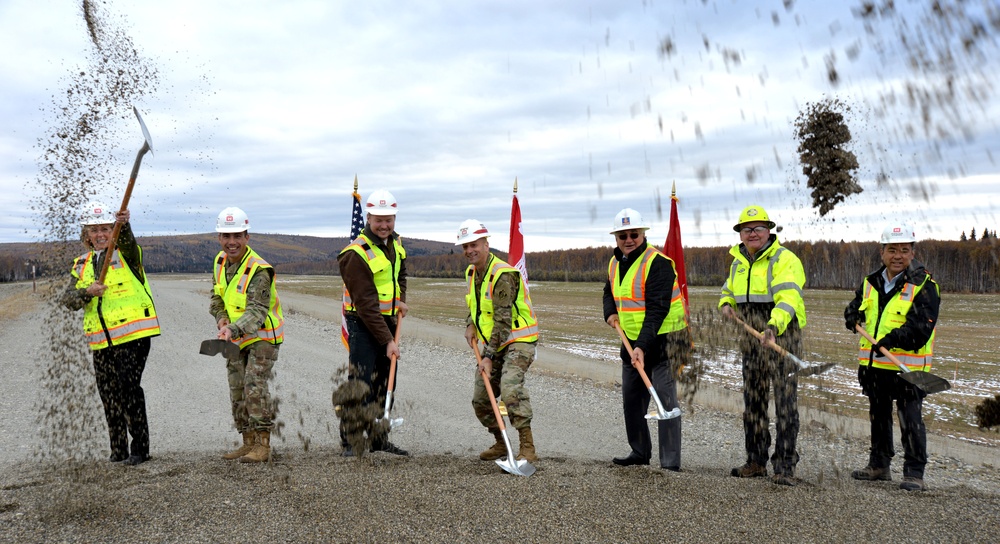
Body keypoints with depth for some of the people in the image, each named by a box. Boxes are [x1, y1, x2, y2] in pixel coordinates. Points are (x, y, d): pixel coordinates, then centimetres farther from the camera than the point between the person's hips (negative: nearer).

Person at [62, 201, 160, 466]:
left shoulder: (126, 253, 1)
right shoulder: (82, 264, 15)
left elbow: (127, 241, -24)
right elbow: (68, 299, 5)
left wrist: (123, 224, -45)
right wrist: (87, 292, -15)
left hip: (133, 334, -5)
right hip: (101, 341, 6)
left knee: (129, 387, -12)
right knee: (109, 395, 10)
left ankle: (140, 447, -1)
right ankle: (118, 451, 21)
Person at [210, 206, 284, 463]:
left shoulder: (259, 270, -24)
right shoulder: (220, 261, 1)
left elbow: (257, 311, -31)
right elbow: (216, 297, 15)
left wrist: (233, 329, -46)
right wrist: (221, 319, -5)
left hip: (262, 336, -8)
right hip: (235, 339, 8)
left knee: (255, 387, -17)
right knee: (237, 391, 10)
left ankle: (263, 445, -12)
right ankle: (248, 442, 21)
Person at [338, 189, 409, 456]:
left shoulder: (395, 242, 6)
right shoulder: (356, 254, -20)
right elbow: (366, 304, -23)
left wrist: (401, 300, 9)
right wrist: (387, 341, -24)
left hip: (388, 321, 8)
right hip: (363, 324, -8)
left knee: (385, 383, 11)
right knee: (361, 382, -10)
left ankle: (379, 439, 21)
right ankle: (350, 441, 0)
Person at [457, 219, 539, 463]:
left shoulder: (502, 275, -21)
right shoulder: (472, 272, 7)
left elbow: (503, 321, -25)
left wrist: (489, 356, -27)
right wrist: (471, 325, 6)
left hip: (519, 340, -9)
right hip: (494, 343, 9)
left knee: (510, 386, -31)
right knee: (480, 399, 8)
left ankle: (527, 447, -27)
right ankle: (500, 443, 28)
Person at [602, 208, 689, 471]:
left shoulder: (657, 262, -18)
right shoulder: (615, 264, 8)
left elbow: (657, 310, -25)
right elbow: (609, 292, 27)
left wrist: (643, 346, -31)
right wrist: (610, 313, 6)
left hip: (661, 341, -8)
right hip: (632, 341, 8)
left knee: (665, 399, -11)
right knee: (631, 400, 14)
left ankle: (670, 462, -6)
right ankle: (640, 452, 30)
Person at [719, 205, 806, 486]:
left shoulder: (785, 260, -10)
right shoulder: (738, 262, 14)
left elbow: (788, 299, -24)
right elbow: (728, 289, 31)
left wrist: (773, 327, -40)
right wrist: (726, 304, 7)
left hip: (781, 337, -7)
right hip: (750, 340, 8)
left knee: (785, 403, -6)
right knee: (752, 402, 13)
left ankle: (785, 466, 0)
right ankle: (756, 462, 24)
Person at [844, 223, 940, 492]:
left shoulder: (924, 286, -9)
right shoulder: (871, 282, 9)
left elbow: (921, 328, -18)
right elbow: (855, 307, 23)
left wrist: (893, 339, -31)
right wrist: (853, 316, 0)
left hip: (908, 366, -7)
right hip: (874, 365, 7)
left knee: (910, 420, -5)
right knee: (878, 417, 18)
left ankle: (914, 473, 5)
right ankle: (878, 465, 31)